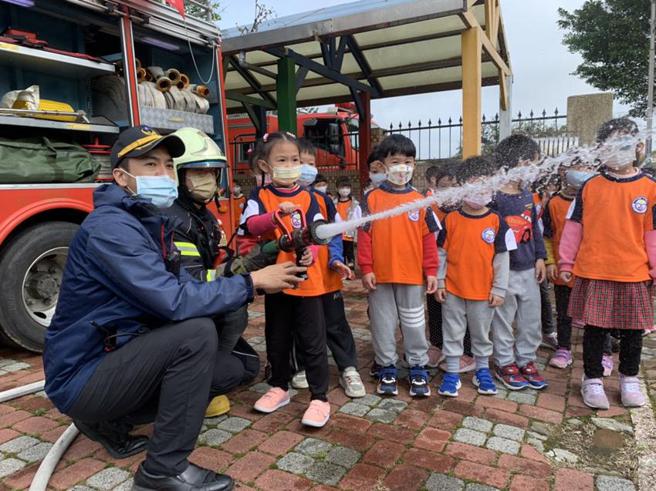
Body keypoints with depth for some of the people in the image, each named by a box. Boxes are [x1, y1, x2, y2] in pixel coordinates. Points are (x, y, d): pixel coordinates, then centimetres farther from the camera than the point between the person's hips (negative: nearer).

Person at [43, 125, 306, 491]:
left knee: (226, 368, 3)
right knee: (197, 332, -27)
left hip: (117, 355, 9)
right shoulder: (111, 227, -23)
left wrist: (244, 287, -11)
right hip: (82, 376, -9)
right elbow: (175, 302, -32)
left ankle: (111, 420, 15)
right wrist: (252, 282, -23)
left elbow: (182, 287, 3)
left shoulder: (153, 223, 7)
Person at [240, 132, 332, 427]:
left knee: (312, 342, 2)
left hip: (307, 280, -1)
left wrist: (311, 253, -24)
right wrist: (276, 215, -35)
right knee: (277, 339, 17)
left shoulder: (307, 197, 1)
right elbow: (249, 225, -18)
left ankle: (319, 398, 14)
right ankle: (280, 387, 37)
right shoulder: (260, 196, 0)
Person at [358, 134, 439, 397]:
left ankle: (418, 369, 27)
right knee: (383, 324, 11)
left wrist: (431, 271, 1)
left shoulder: (420, 200, 2)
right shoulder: (372, 198, -2)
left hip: (413, 276, 1)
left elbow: (429, 238, 4)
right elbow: (364, 235, -2)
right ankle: (387, 370, 27)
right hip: (380, 276, -1)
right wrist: (366, 269, -6)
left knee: (414, 325, 12)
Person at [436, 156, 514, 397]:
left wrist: (499, 289, -3)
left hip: (483, 291, 0)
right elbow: (441, 253, 1)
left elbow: (502, 258, -2)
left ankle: (483, 371, 35)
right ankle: (452, 373, 22)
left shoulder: (496, 222, -4)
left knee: (481, 334, 16)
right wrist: (439, 281, -2)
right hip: (452, 289, 0)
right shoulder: (450, 220, -3)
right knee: (452, 333, 10)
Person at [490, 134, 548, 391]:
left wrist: (540, 257, 10)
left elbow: (535, 228, 16)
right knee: (503, 319, 6)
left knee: (532, 319, 14)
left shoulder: (527, 195, 9)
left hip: (529, 269, 7)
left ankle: (526, 361, 30)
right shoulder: (493, 197, -14)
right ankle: (505, 364, 22)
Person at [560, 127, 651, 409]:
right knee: (594, 328, 7)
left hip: (633, 274, 1)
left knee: (632, 330, 12)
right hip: (592, 272, 0)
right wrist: (566, 263, 2)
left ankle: (629, 379, 32)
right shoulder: (590, 186, 1)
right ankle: (593, 380, 23)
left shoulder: (649, 188, 0)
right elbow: (574, 227, 4)